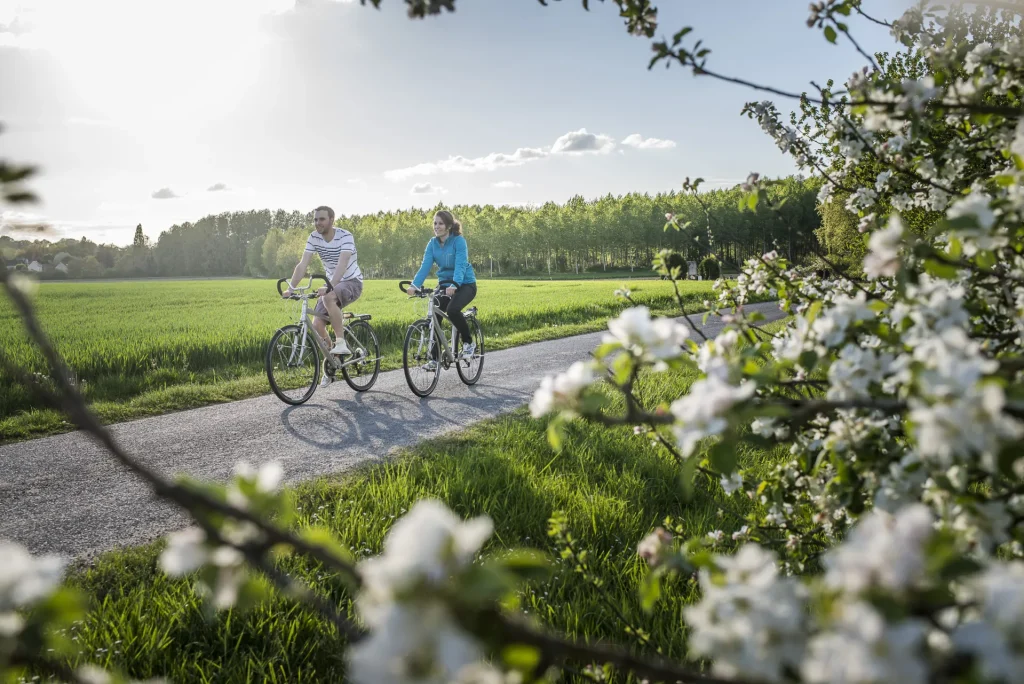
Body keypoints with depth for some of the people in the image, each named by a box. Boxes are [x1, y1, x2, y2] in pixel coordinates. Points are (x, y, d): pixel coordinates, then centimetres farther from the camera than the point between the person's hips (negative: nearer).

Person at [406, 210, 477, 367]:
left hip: (465, 284, -5)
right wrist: (414, 285, -29)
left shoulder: (459, 241, -16)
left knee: (452, 310, -31)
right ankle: (435, 358, 1)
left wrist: (454, 285, -46)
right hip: (444, 284, 5)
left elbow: (460, 265, -28)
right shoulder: (432, 243, -2)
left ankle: (469, 343, -7)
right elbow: (425, 266, -12)